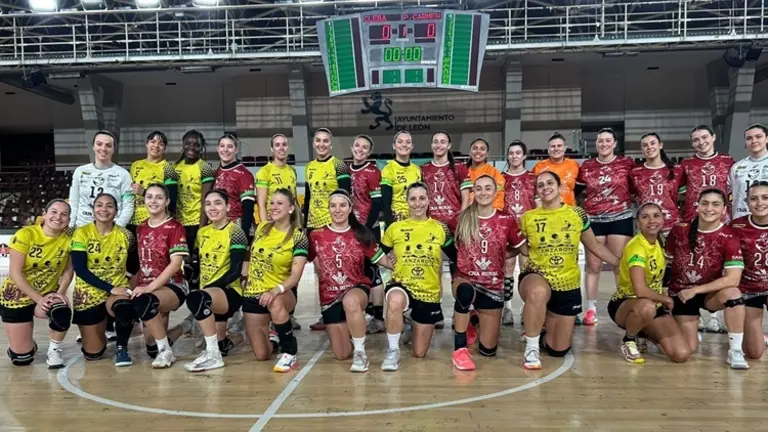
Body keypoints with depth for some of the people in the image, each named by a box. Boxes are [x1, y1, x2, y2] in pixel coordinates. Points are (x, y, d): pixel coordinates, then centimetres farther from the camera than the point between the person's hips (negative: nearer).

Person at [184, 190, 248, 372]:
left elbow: (235, 272, -17)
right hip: (210, 296, 7)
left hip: (230, 292, -7)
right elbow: (199, 264, 17)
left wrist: (205, 288, -22)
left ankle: (213, 355, -27)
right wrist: (198, 286, 2)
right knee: (219, 343, 12)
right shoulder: (202, 232, 10)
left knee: (196, 298, -36)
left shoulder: (235, 232, -11)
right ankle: (236, 338, 48)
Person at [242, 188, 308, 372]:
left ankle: (290, 354, -23)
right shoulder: (261, 228, 0)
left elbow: (296, 275, -20)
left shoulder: (298, 236, -13)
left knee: (275, 303, -42)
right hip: (253, 293, 4)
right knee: (262, 355, 3)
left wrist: (276, 290, -36)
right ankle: (275, 336, 40)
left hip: (282, 293, -4)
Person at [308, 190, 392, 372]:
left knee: (350, 301, -42)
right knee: (342, 354, 4)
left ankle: (360, 352, -23)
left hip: (357, 288, -2)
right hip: (330, 295, 2)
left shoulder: (362, 234, -3)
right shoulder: (316, 236, -2)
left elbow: (382, 260, -1)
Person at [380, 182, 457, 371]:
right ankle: (393, 352, -20)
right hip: (402, 285, -2)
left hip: (429, 293, 2)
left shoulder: (440, 229, -1)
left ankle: (418, 326, 45)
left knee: (419, 353, 10)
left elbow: (456, 258, 9)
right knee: (396, 300, -42)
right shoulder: (395, 228, -2)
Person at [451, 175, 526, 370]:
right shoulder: (463, 219, -4)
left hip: (493, 286, 1)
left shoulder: (507, 221, -5)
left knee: (488, 350, 4)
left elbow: (522, 249, 6)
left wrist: (502, 255, -6)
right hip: (465, 280, -1)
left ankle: (477, 320, 38)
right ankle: (460, 348, -23)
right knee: (465, 292, -41)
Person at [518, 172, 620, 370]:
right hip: (537, 275, -2)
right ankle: (531, 348, -20)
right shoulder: (528, 218, -3)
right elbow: (520, 248, 11)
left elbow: (595, 246, 11)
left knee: (558, 350, 5)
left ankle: (538, 323, 39)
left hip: (568, 286, 2)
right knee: (538, 292, -43)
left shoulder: (577, 214, -1)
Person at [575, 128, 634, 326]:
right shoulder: (586, 166, 6)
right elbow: (575, 190, 13)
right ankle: (591, 309, 10)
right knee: (593, 265, 4)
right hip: (593, 220, 2)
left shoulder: (627, 163, 2)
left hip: (620, 219, -1)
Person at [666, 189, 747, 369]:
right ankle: (691, 331, 34)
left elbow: (733, 279, -23)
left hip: (710, 293, -1)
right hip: (681, 294, 1)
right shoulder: (679, 231, -10)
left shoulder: (729, 238, -16)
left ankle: (736, 352, -20)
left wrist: (696, 290, -24)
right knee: (689, 349, -4)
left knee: (732, 293, -36)